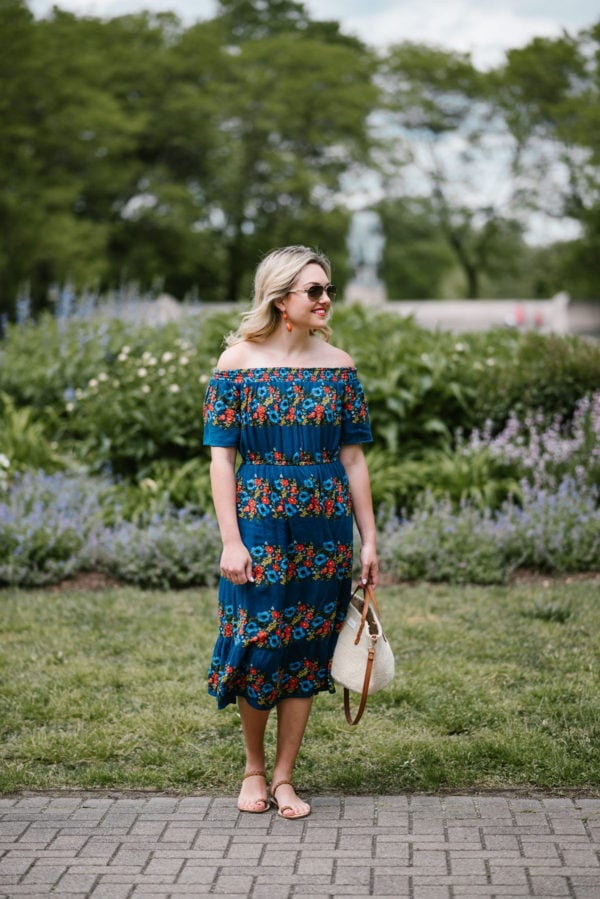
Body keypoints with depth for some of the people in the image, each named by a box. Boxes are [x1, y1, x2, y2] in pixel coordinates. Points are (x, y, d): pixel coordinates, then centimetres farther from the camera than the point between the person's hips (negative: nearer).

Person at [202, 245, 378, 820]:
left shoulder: (337, 366, 4)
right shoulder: (238, 362, -4)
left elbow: (352, 456, 7)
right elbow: (221, 455, -4)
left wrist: (369, 539, 5)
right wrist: (230, 540, -11)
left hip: (324, 524, 3)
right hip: (259, 520, -3)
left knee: (307, 649, 6)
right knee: (258, 646, -1)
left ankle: (283, 777, 18)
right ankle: (253, 766, 22)